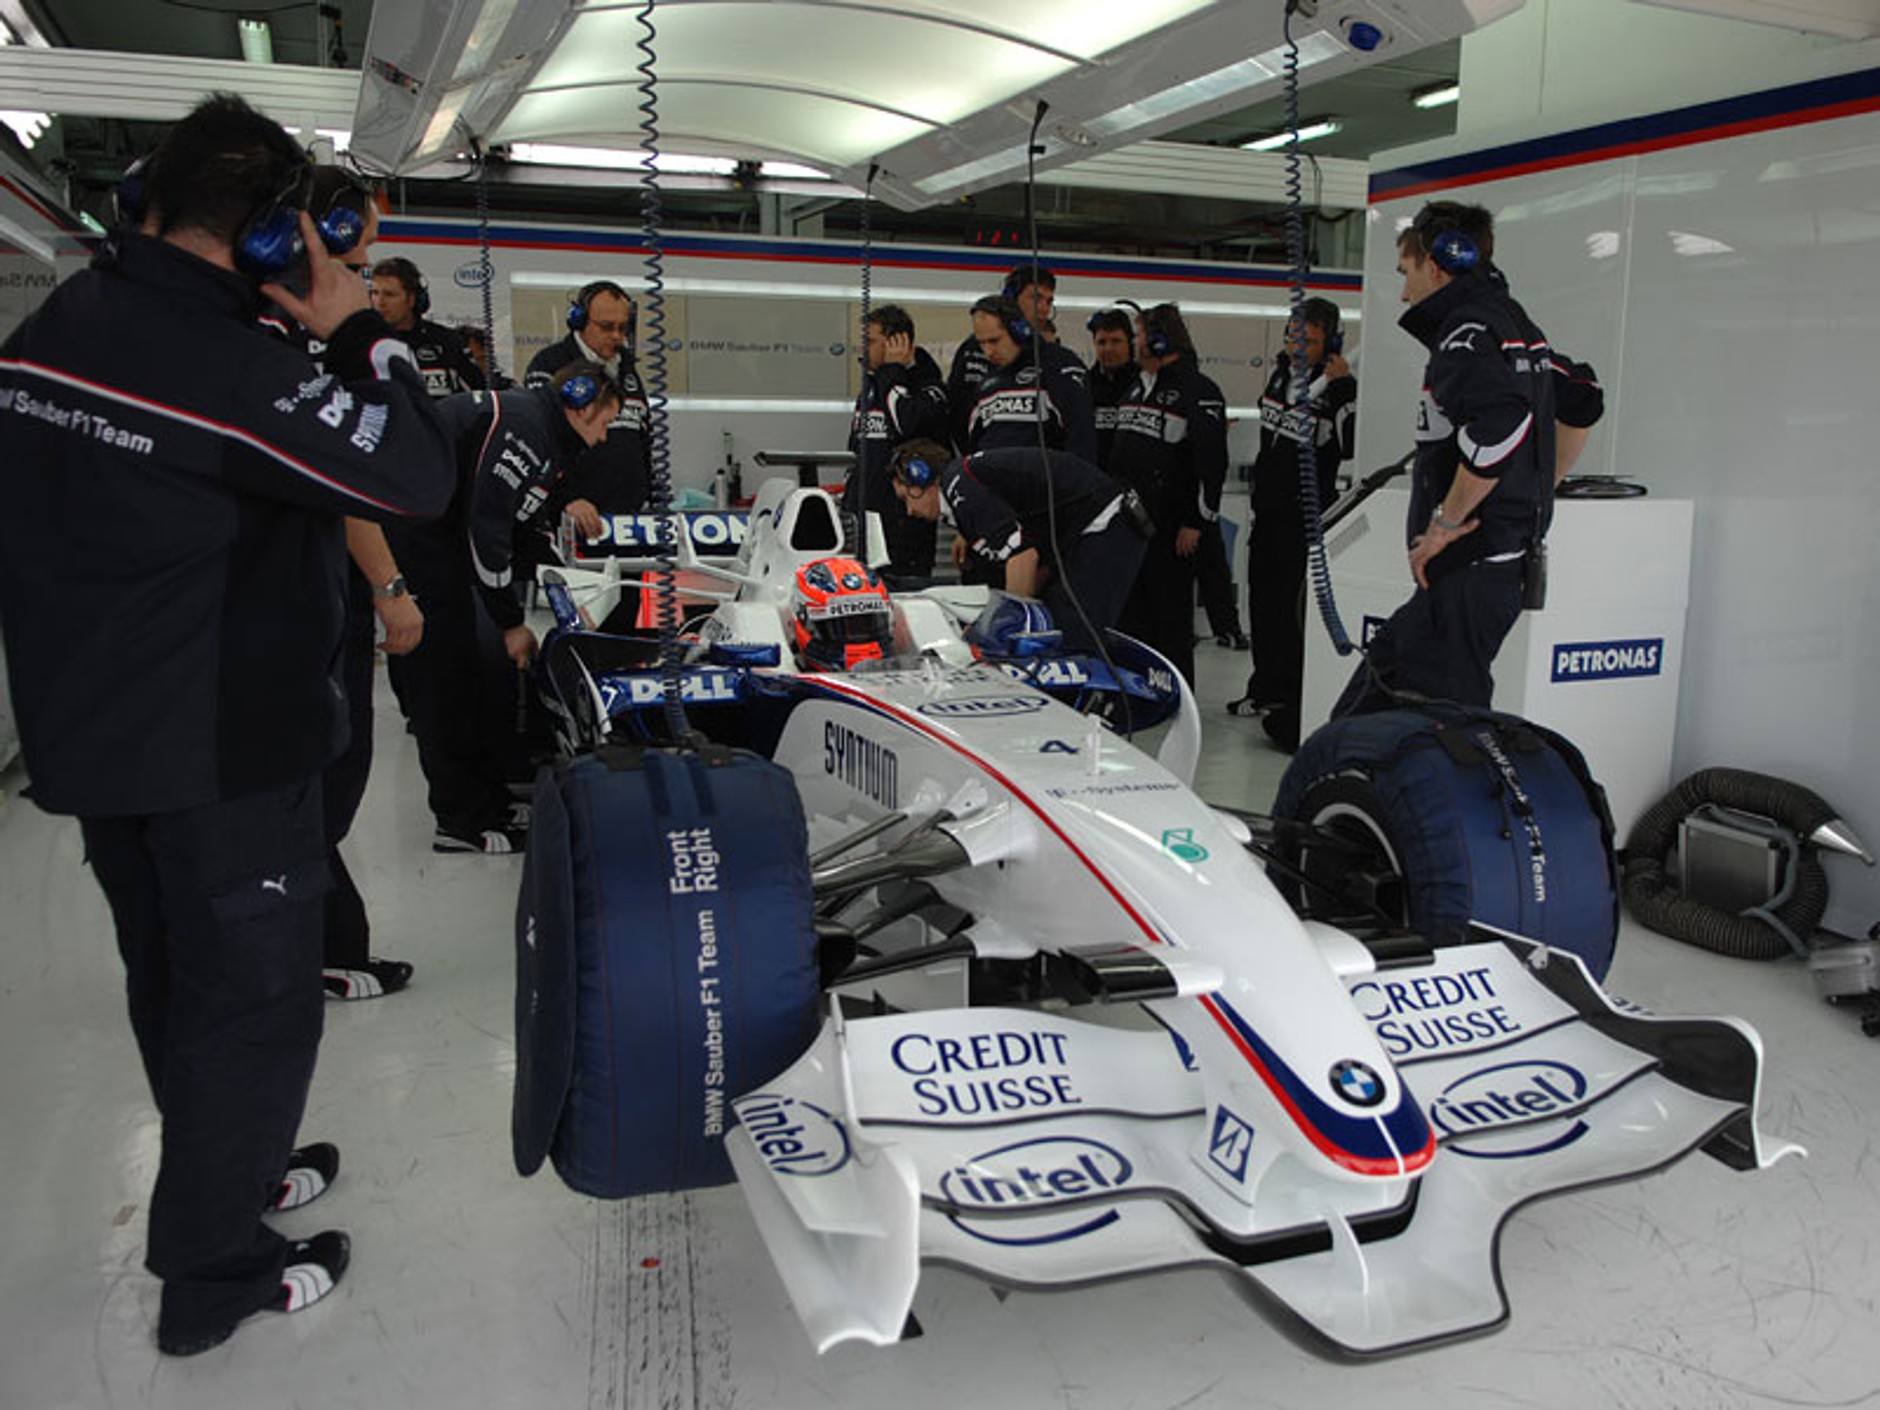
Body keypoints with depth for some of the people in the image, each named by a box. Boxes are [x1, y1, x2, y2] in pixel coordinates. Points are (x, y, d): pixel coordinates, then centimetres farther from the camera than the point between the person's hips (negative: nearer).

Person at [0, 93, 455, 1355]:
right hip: (224, 756, -8)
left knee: (174, 987, 22)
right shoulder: (234, 368, -25)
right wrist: (358, 331, -15)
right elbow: (420, 476, -24)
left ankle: (230, 1170, 43)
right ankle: (212, 1273, 21)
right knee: (256, 1002, 7)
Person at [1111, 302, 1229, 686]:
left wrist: (1196, 522, -17)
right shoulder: (1137, 387, 17)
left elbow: (1212, 460, -15)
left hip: (1171, 527, -8)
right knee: (1130, 612, 12)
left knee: (1170, 612, -2)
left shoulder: (1198, 390, -10)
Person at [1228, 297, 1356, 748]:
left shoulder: (1337, 387, -15)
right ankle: (1266, 687, 28)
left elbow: (1351, 445, -27)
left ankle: (1294, 699, -1)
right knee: (1261, 597, 14)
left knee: (1289, 604, -9)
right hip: (1268, 507, 8)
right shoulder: (1281, 371, 9)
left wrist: (1343, 389, -31)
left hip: (1305, 514, -8)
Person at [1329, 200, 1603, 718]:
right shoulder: (1518, 326, 18)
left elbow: (1500, 426, -31)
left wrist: (1448, 521, -20)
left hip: (1469, 568, -10)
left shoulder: (1468, 330, -13)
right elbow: (1584, 402, 30)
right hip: (1507, 558, 10)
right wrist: (1535, 492, 29)